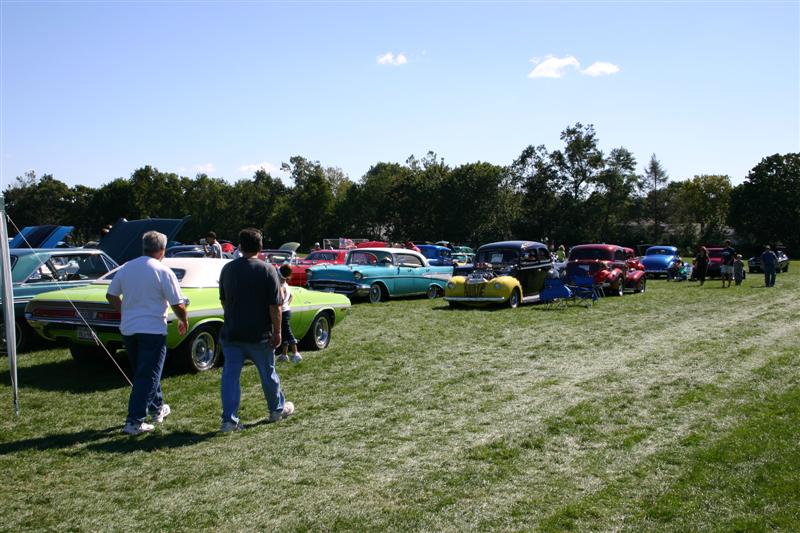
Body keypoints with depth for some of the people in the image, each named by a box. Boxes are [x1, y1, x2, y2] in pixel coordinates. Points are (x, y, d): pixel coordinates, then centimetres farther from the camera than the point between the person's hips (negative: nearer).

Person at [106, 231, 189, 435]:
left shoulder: (125, 268, 4)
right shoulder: (163, 272, -13)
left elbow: (111, 295, 12)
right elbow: (178, 304, -12)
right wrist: (184, 321, 6)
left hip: (128, 329, 6)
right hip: (152, 330, -6)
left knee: (143, 371, 22)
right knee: (147, 376, 0)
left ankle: (157, 409, 37)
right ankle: (134, 422, -3)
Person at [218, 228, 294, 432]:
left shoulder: (227, 269, 4)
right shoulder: (268, 270, -10)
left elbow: (223, 300, 14)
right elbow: (275, 306, -13)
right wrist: (277, 332, -6)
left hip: (231, 333, 3)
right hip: (259, 335, -3)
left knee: (230, 375, 4)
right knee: (268, 373, 14)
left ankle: (229, 420, 2)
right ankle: (278, 409, 32)